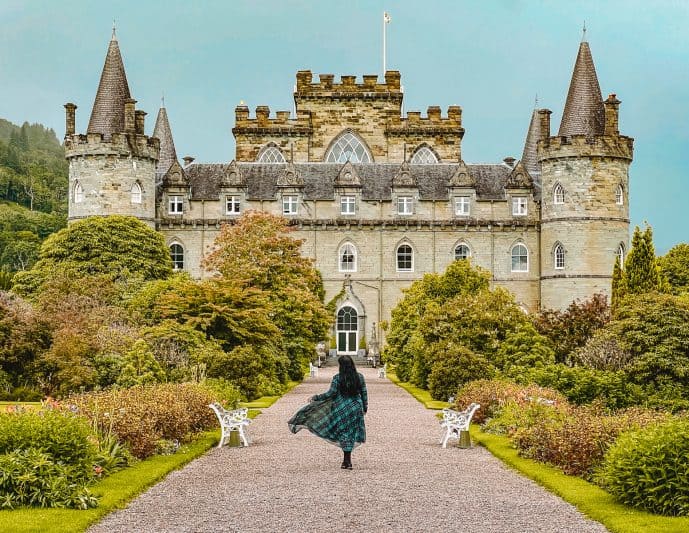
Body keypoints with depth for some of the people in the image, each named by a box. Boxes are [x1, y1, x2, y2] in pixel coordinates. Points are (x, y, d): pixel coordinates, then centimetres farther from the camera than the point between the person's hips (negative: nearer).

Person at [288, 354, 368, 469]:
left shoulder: (337, 378, -11)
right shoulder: (359, 377, -1)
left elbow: (331, 394, -12)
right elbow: (364, 394, 4)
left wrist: (315, 398, -2)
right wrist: (365, 408, 17)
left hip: (341, 408, -2)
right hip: (356, 408, 2)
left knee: (343, 433, 8)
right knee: (351, 433, 9)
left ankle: (347, 460, 9)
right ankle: (347, 460, 11)